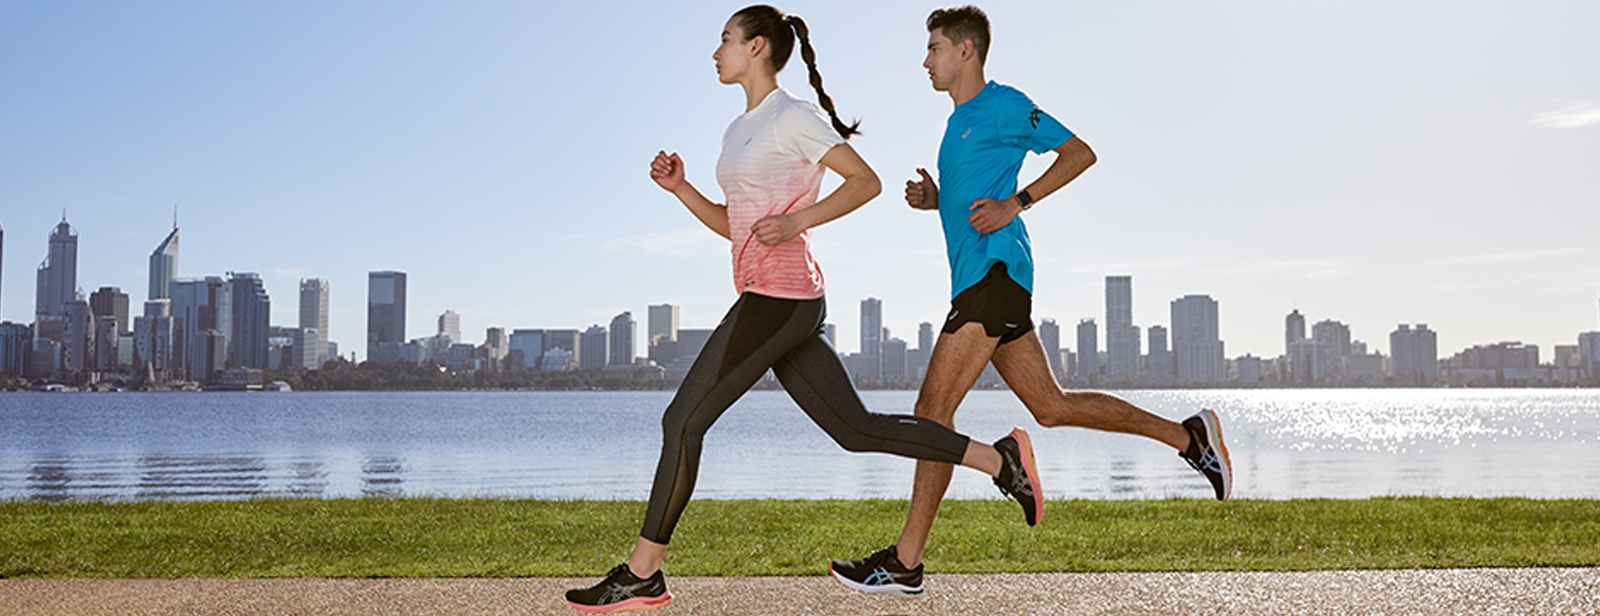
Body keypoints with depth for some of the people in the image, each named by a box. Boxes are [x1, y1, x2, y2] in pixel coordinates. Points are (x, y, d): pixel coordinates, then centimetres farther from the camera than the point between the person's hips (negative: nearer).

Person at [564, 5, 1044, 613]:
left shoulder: (792, 117, -5)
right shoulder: (739, 130, 21)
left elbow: (866, 181, -8)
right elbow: (730, 226, 24)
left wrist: (798, 221, -16)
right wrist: (679, 188, 11)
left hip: (780, 295, -10)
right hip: (769, 297, 10)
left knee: (683, 421, -6)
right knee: (857, 429, 8)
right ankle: (1001, 459, 12)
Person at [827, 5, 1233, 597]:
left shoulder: (1003, 104, -2)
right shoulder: (960, 120, 25)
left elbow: (1079, 153, -4)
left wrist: (1015, 205, -14)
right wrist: (932, 199, 13)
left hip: (994, 271, -10)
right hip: (977, 278, 10)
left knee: (934, 407, -13)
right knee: (1050, 405, 10)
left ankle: (905, 562, -11)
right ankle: (1189, 436, 18)